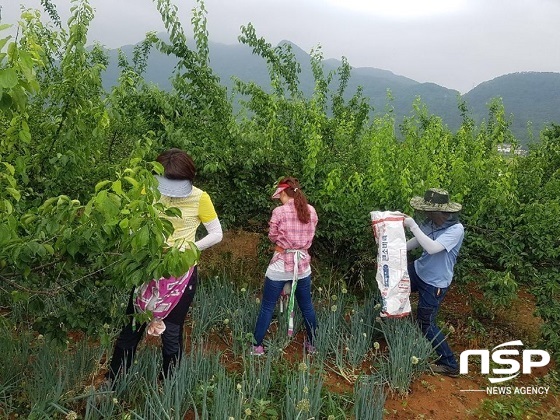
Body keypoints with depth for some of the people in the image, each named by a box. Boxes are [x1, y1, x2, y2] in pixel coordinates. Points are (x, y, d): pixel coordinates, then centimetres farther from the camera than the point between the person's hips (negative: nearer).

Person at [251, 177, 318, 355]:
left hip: (280, 266, -4)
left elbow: (272, 237, -3)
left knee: (267, 307, 8)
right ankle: (312, 344, 30)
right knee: (307, 306, 18)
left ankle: (257, 346, 16)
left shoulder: (279, 211, -13)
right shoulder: (311, 211, 1)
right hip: (303, 265, 4)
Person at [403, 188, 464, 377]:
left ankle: (450, 364, 20)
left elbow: (432, 248, -38)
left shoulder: (456, 229, -27)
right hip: (418, 271, 7)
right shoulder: (430, 223, -8)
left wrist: (413, 226, -34)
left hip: (435, 283, -7)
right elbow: (416, 241, 7)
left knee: (426, 324, 2)